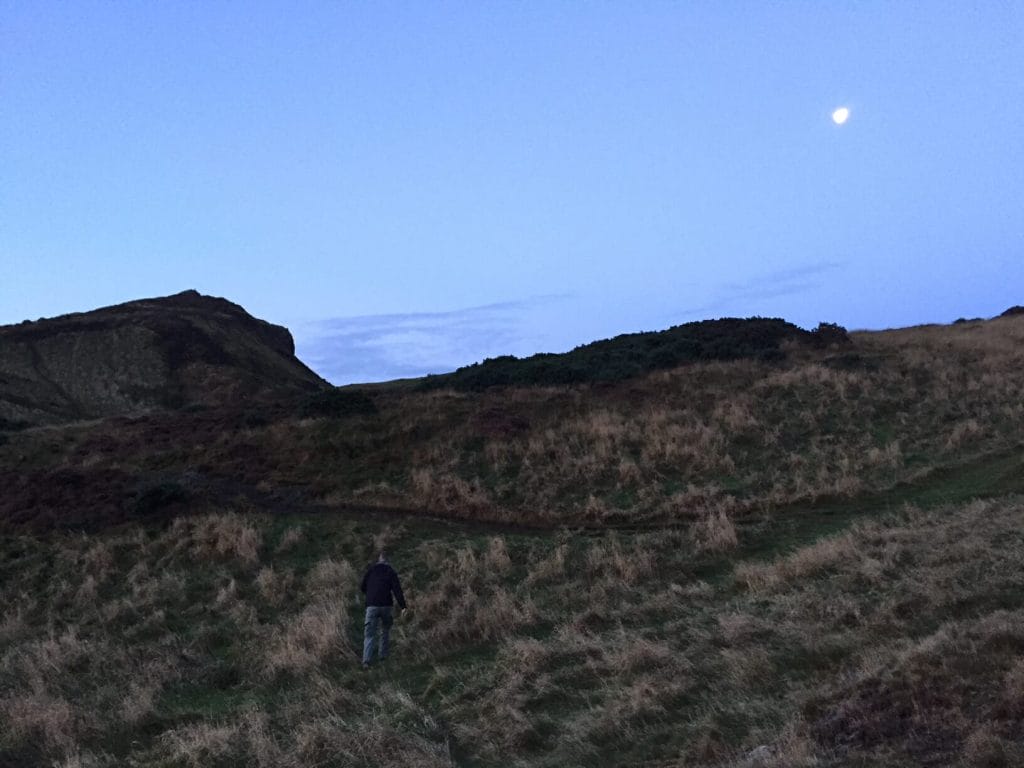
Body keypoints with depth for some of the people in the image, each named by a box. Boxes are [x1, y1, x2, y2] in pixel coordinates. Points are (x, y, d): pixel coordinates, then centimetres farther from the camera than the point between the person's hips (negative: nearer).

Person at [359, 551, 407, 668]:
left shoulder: (370, 570, 6)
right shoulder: (391, 572, 2)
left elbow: (362, 587, 9)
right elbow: (397, 590, -6)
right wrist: (403, 606, -8)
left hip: (372, 606, 0)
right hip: (386, 605, 0)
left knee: (369, 634, 0)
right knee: (385, 630, 22)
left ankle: (366, 660, -15)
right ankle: (383, 655, 23)